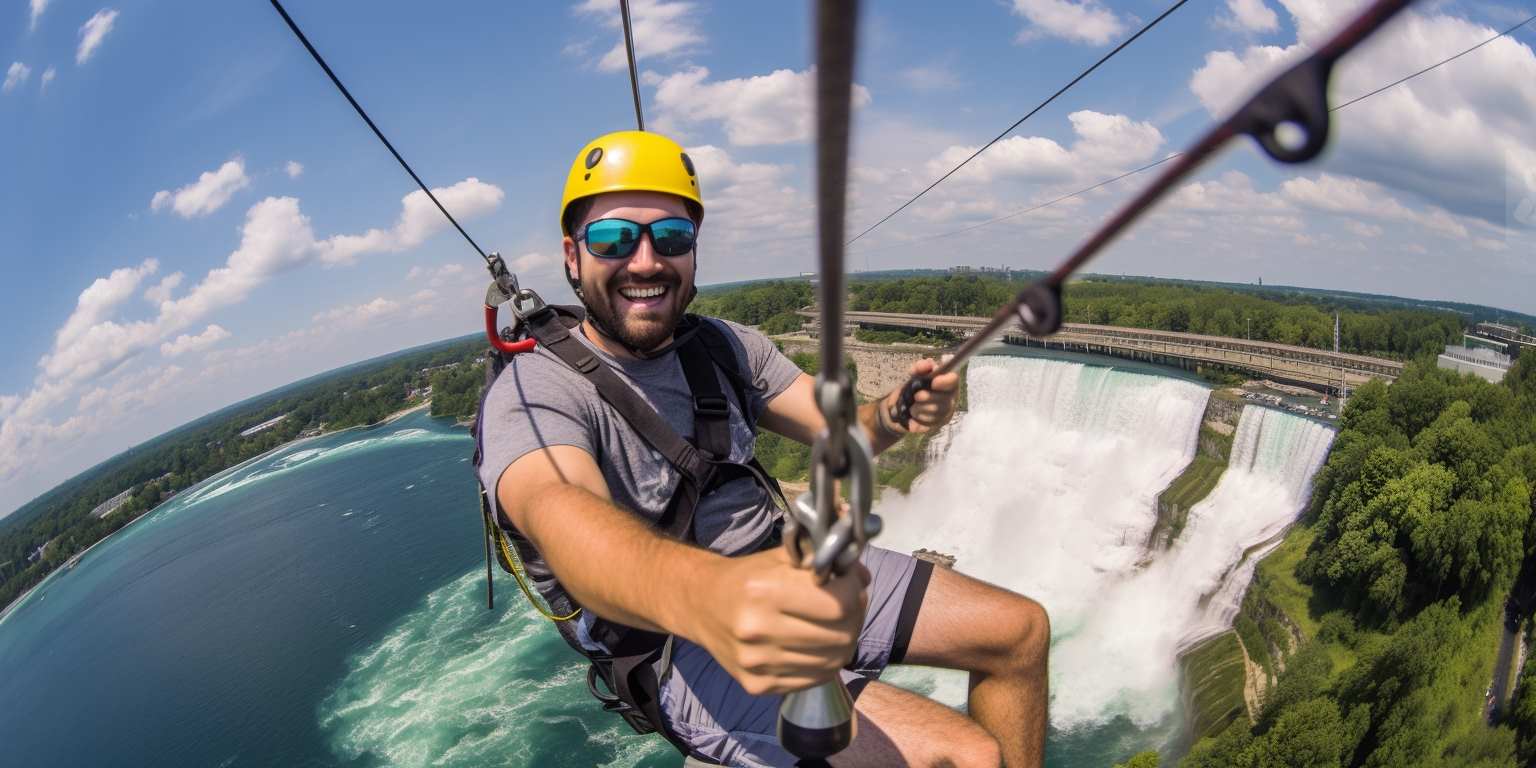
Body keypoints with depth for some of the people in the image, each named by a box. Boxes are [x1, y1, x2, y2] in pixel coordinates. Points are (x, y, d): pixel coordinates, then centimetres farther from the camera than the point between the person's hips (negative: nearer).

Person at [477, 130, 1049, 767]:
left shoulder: (724, 347, 4)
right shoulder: (531, 393, -16)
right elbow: (558, 513, -38)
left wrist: (893, 415, -25)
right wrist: (703, 594, -60)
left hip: (794, 573, 7)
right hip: (687, 648, -6)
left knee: (1022, 629, 6)